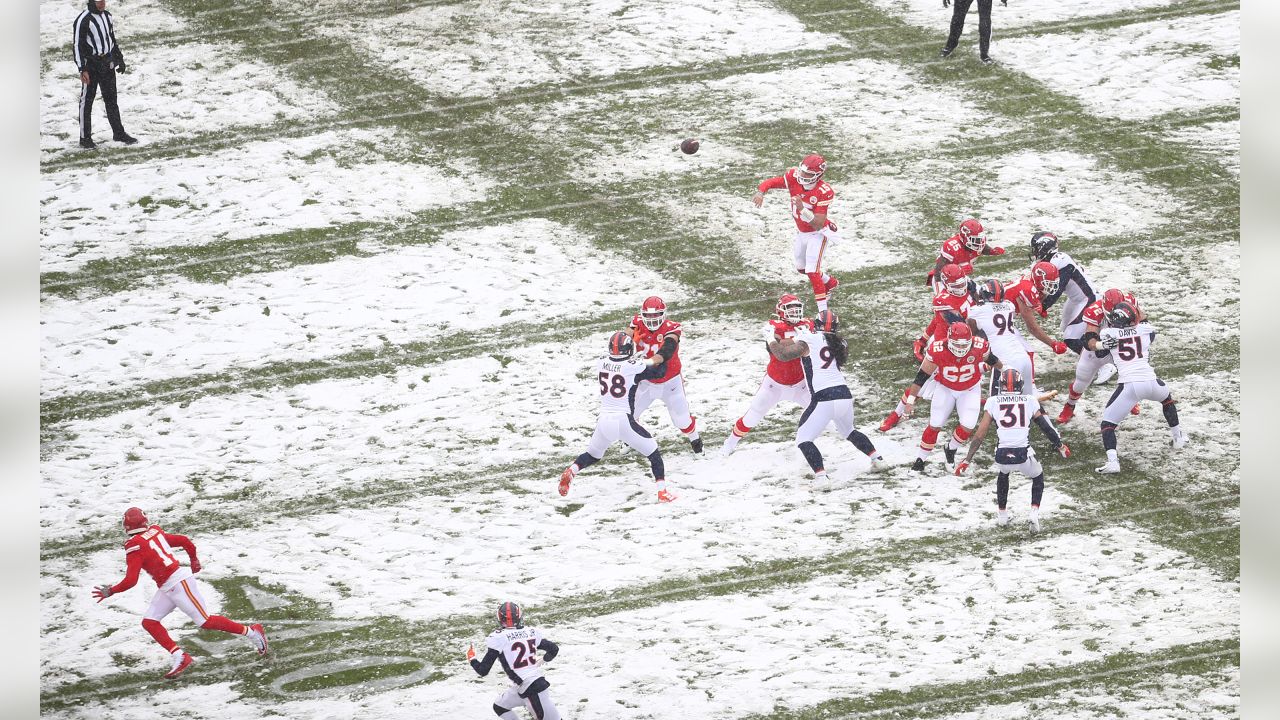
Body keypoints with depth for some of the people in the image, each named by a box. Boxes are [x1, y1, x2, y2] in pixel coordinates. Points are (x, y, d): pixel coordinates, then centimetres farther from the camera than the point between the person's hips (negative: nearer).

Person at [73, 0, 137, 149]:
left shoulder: (107, 16, 10)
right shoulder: (83, 20, -14)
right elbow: (77, 45, -15)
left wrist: (119, 59, 19)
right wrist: (82, 69, -20)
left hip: (107, 63, 7)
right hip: (91, 65, -7)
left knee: (111, 99, 14)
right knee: (87, 101, 0)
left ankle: (118, 132, 22)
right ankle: (85, 138, 5)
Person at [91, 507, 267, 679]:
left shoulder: (134, 547, -15)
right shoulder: (156, 533, 8)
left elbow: (130, 581, -19)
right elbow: (185, 541, 16)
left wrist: (110, 591, -3)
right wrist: (194, 559, 35)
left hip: (179, 584, -9)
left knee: (205, 622, -3)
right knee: (149, 622, 4)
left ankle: (252, 632, 7)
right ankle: (179, 658, -3)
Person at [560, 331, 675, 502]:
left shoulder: (600, 364, 3)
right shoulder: (633, 367, -10)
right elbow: (659, 371, 1)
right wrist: (661, 359, 22)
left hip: (604, 422, 4)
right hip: (624, 422, -4)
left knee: (592, 455, 26)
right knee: (653, 453, 10)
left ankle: (571, 471, 0)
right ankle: (662, 492, 2)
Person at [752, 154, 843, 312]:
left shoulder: (824, 192, -32)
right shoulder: (794, 178, -20)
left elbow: (818, 224, -33)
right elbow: (769, 183, -14)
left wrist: (803, 209, -47)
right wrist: (760, 193, -37)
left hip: (817, 234, -7)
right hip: (801, 232, 7)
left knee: (812, 271, -17)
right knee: (802, 268, 24)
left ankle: (823, 311, -11)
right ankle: (830, 283, 48)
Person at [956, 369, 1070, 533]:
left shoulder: (993, 402, 7)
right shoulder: (1029, 401, 7)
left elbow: (980, 434, 5)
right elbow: (1046, 426, 10)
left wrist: (967, 459, 9)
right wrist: (1060, 445, 26)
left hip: (1002, 455, 1)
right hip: (1024, 455, -1)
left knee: (1003, 474, 38)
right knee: (1038, 477, 30)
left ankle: (1002, 513, 42)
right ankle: (1034, 513, 10)